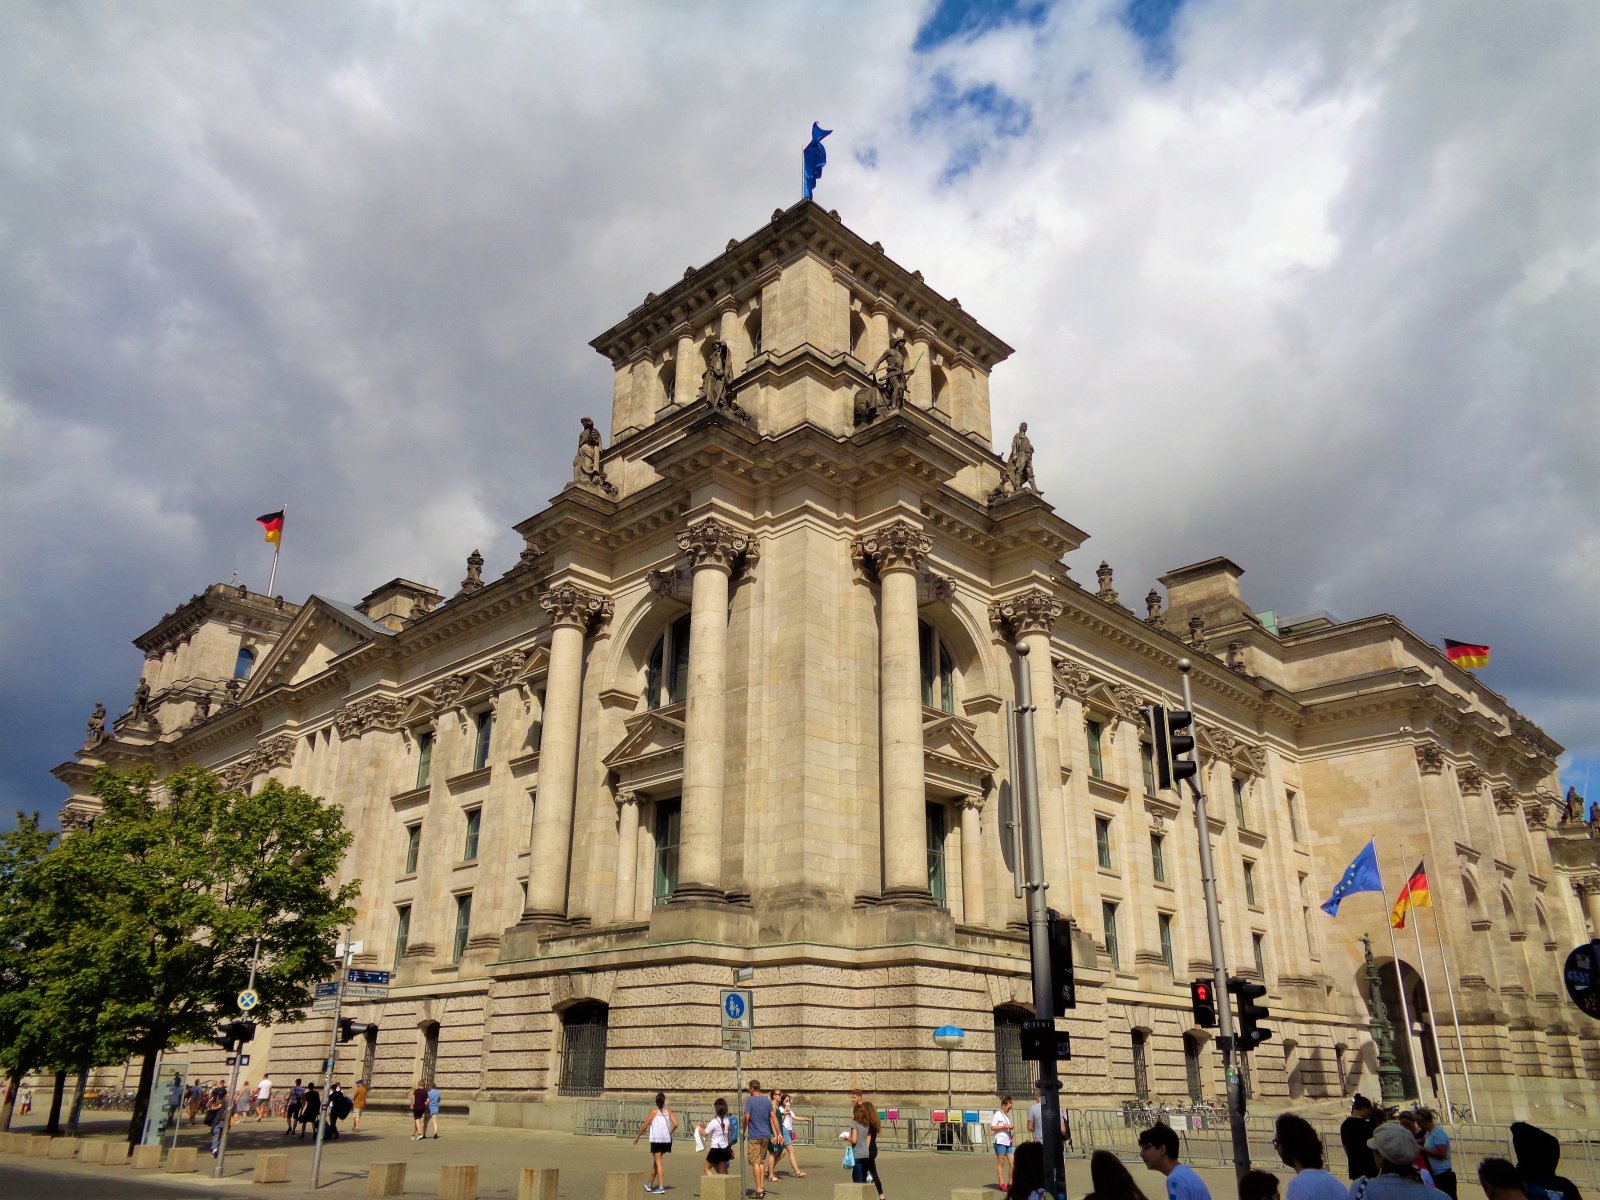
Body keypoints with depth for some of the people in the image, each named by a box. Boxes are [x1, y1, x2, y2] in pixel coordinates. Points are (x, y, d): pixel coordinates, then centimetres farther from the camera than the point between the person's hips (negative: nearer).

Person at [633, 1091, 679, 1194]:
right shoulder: (669, 1111, 5)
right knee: (656, 1161, 19)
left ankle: (661, 1186, -9)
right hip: (666, 1140, 5)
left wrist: (637, 1137, 6)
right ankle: (649, 1184, 31)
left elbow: (644, 1126, -5)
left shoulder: (654, 1112, -5)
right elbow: (675, 1124, -5)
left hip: (656, 1140, -5)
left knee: (658, 1163, -3)